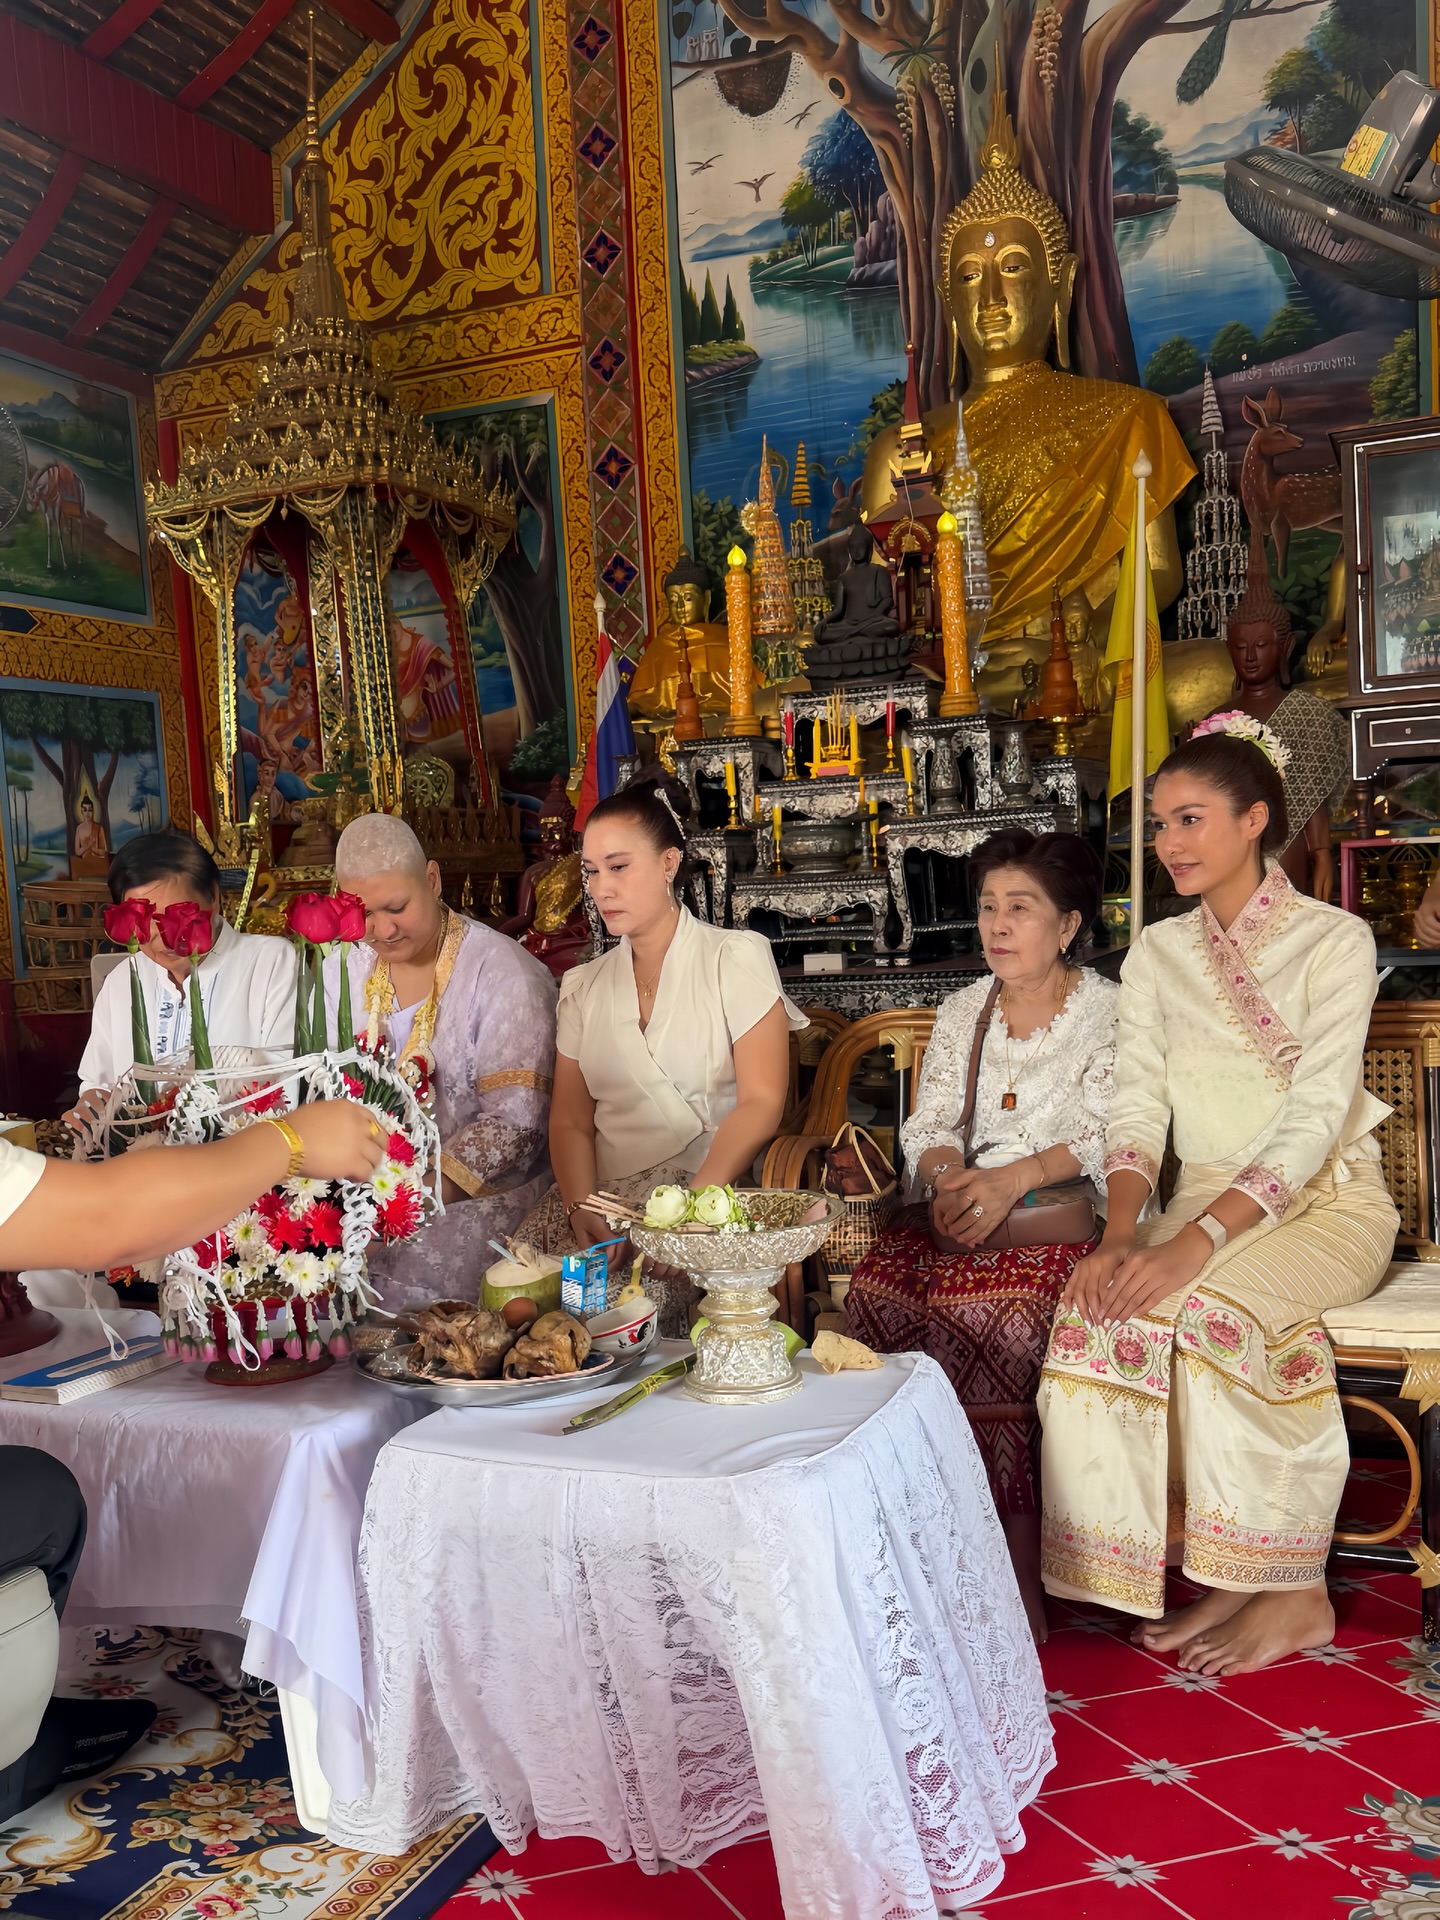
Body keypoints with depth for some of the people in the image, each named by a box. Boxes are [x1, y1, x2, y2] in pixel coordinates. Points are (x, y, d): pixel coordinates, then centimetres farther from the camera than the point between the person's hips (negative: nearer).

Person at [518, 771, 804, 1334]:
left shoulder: (736, 959, 2)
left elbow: (760, 1104, -7)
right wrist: (582, 1210, -11)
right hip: (609, 1199, 4)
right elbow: (570, 1119, 9)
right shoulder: (583, 987, 16)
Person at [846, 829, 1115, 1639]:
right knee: (880, 1284, -25)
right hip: (957, 1209, 5)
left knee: (973, 1304, -32)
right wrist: (947, 1175, -10)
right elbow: (926, 1125, 13)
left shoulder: (1108, 1011, 5)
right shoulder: (962, 1011, 20)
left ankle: (1020, 1566, -23)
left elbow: (1106, 1135, -7)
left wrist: (1013, 1179, -21)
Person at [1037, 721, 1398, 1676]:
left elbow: (1314, 1120, -16)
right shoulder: (1158, 953, 10)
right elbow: (1138, 1107, 2)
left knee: (1205, 1307, -33)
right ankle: (1211, 1564, -12)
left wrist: (1197, 1243, -28)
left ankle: (1292, 1591, -15)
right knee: (1098, 1303, -26)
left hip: (1326, 1202, -4)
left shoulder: (1335, 941, -6)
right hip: (1209, 1197, 4)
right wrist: (1123, 1232, -18)